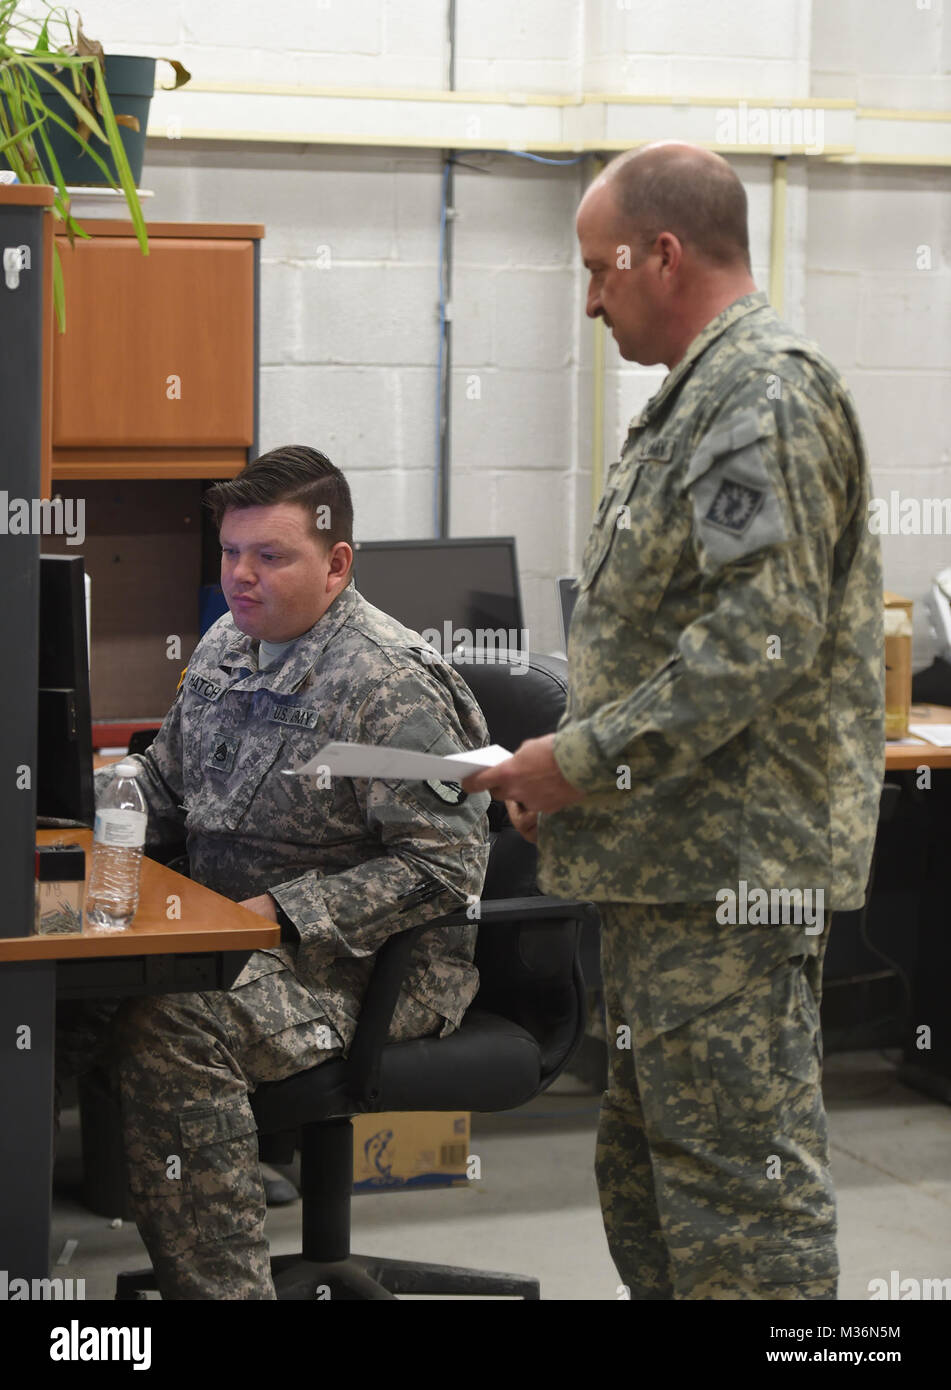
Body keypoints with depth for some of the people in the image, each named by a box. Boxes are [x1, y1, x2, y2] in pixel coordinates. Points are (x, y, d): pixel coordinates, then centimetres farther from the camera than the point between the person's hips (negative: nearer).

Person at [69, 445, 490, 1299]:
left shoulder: (390, 683, -13)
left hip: (359, 965, -8)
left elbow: (444, 868, -17)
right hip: (227, 933, 8)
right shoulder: (226, 648, 13)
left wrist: (280, 912, -21)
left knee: (167, 1027, -34)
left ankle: (216, 1284, -26)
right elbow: (162, 788, 26)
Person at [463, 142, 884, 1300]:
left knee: (737, 1173, -7)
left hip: (729, 871, -11)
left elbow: (762, 638, -24)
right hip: (677, 859, 11)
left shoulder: (766, 393, -15)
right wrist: (575, 762, 12)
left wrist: (586, 761, -18)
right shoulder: (703, 394, 19)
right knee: (648, 1160, 18)